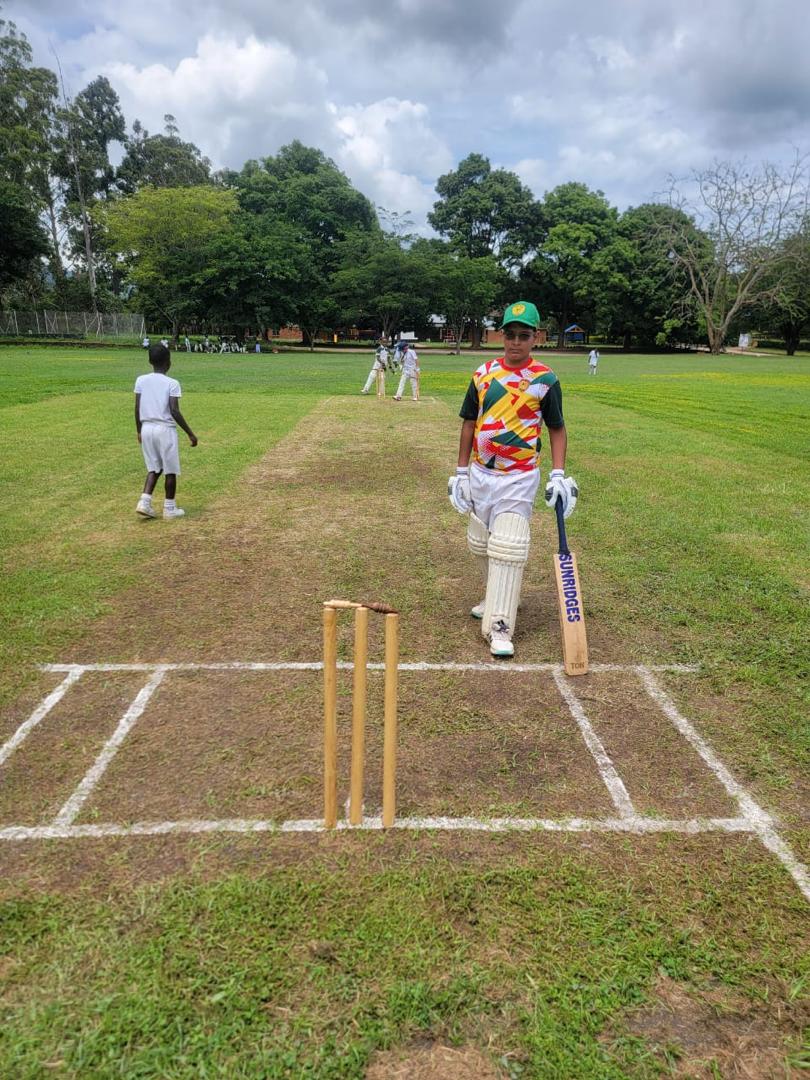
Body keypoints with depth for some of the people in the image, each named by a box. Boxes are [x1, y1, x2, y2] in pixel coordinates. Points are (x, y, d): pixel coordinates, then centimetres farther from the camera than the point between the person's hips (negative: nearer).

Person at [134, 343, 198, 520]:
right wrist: (190, 433, -10)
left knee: (154, 467, 17)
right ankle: (169, 508, 14)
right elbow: (174, 411, -15)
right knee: (170, 470, 7)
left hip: (147, 428, 5)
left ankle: (144, 502, 4)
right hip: (165, 429, -5)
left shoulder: (141, 380, 3)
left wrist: (139, 431, 17)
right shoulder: (172, 383, -10)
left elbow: (137, 409, 4)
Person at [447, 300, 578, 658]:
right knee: (481, 545, 15)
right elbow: (469, 423, 9)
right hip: (480, 474, 5)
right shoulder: (483, 374, 4)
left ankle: (500, 626, -7)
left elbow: (557, 428, 3)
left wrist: (558, 475, -8)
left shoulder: (545, 380, -4)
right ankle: (497, 598, 38)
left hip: (518, 477, -4)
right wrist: (461, 472, 7)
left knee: (507, 549, -11)